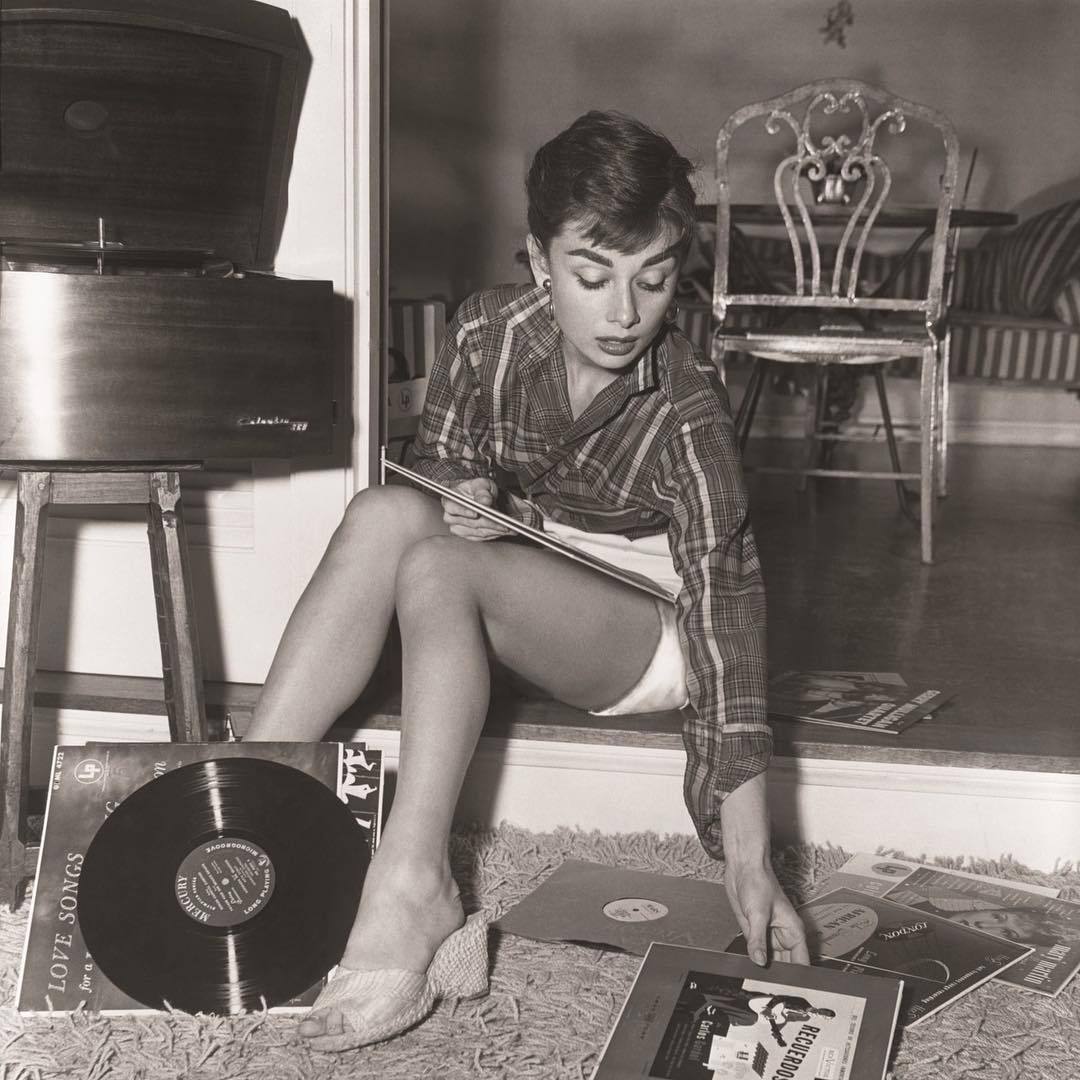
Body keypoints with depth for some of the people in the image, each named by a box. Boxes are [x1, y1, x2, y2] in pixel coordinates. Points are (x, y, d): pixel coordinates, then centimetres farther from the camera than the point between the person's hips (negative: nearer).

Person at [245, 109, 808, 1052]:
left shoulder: (687, 409, -23)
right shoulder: (488, 334, -11)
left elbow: (727, 613, -28)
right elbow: (439, 471, 5)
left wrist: (750, 862, -32)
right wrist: (459, 501, -23)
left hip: (644, 633, -4)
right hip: (513, 604, 4)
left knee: (440, 570, -32)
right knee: (388, 515, -27)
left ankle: (412, 887, -34)